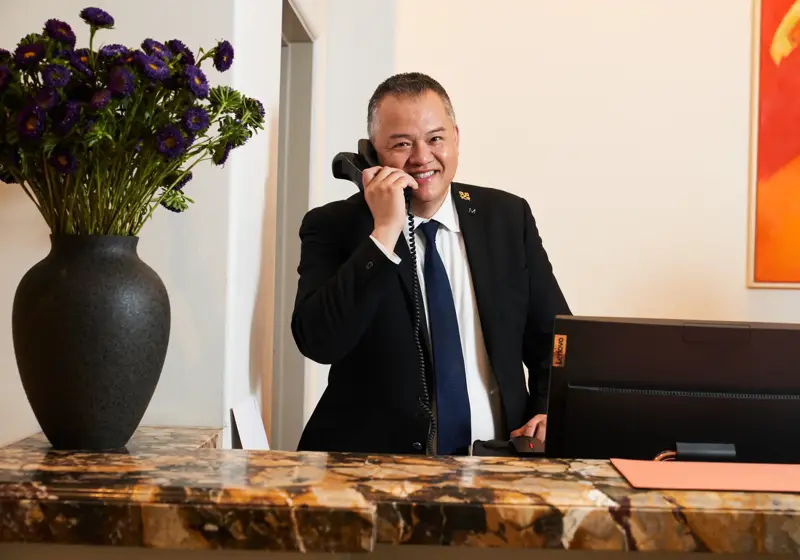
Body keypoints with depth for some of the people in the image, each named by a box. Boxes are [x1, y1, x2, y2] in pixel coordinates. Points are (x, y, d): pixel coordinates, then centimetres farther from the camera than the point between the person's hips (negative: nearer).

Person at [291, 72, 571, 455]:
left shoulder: (508, 217, 9)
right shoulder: (333, 226, 1)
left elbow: (554, 336, 15)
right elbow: (318, 343, -13)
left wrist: (549, 412, -3)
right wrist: (384, 233, -16)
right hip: (375, 463, -2)